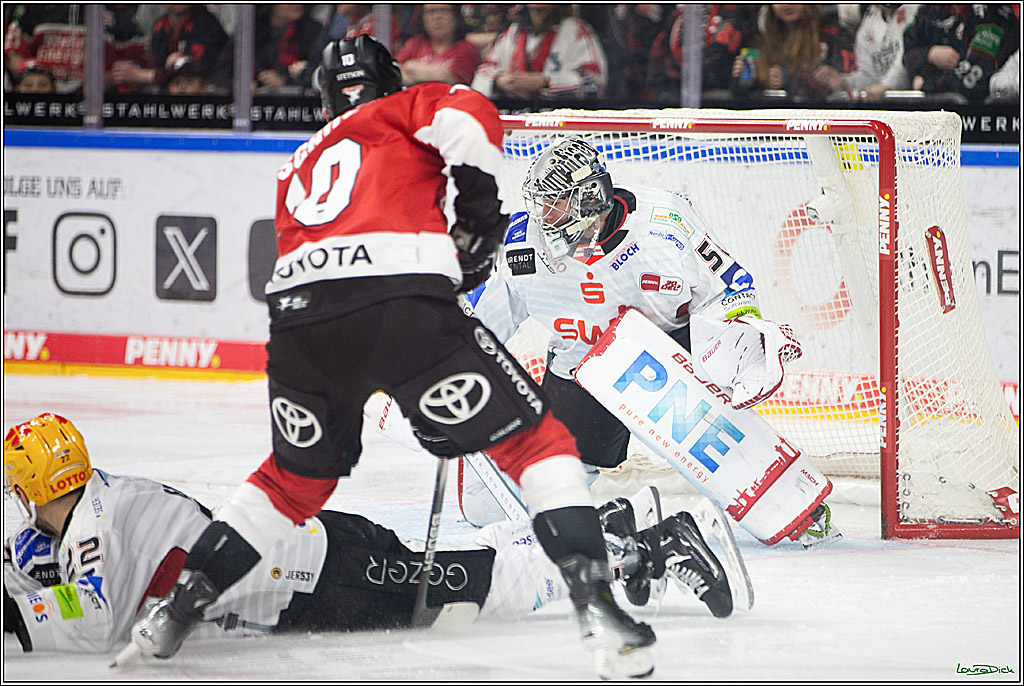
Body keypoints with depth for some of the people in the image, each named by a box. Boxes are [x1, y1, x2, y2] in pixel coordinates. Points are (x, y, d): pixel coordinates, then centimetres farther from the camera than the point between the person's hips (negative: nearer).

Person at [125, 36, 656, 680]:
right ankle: (595, 603, -10)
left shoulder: (300, 166, 37)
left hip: (297, 314, 5)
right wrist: (477, 205, 11)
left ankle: (177, 609, 28)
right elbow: (468, 115, 0)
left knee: (298, 475, 28)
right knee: (534, 437, 4)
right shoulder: (403, 111, 23)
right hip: (402, 306, -5)